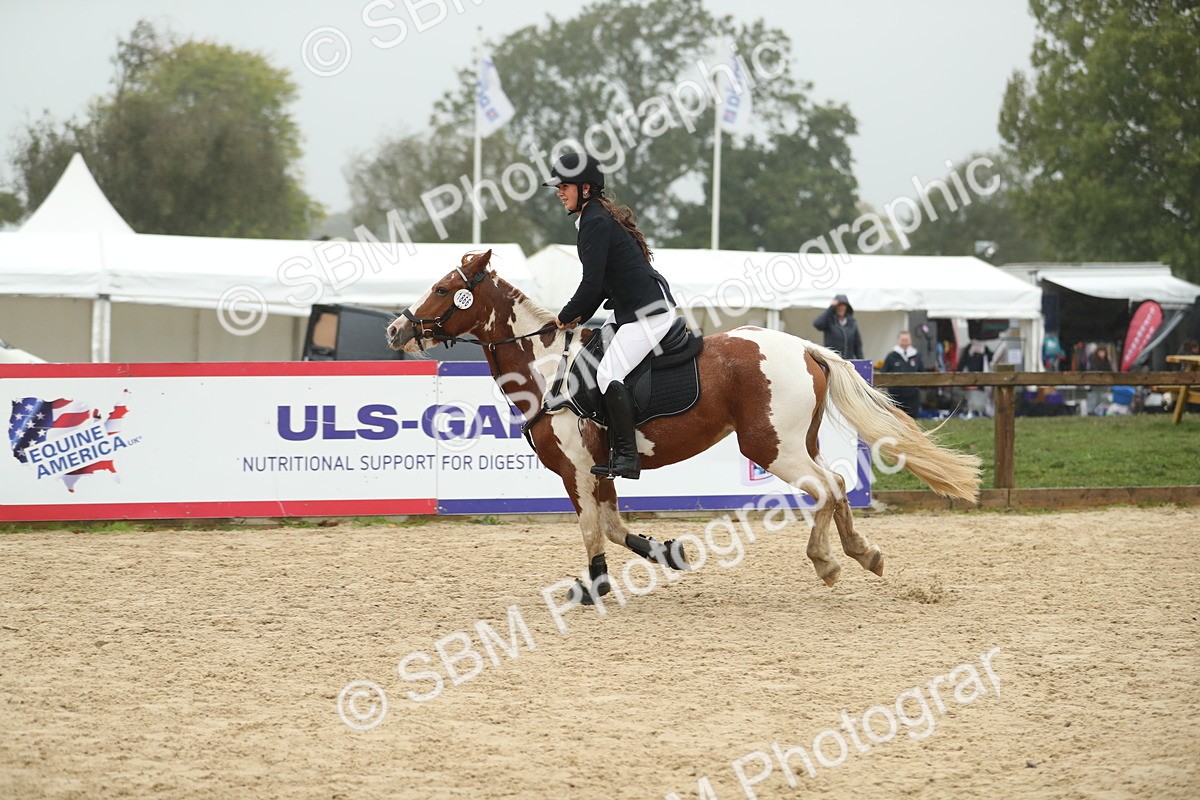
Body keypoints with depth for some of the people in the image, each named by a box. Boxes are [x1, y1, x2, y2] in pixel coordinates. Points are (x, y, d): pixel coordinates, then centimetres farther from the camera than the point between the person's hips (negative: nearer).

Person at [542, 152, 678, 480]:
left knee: (609, 373, -18)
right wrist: (580, 317, 12)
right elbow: (602, 280, 21)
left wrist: (566, 316, -5)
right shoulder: (599, 217, 16)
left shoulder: (595, 223, -16)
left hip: (648, 311, -11)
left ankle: (627, 456, -18)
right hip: (628, 309, 11)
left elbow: (592, 284, -20)